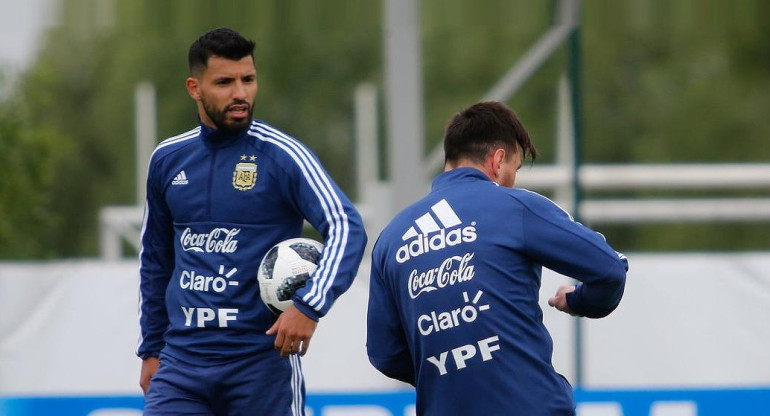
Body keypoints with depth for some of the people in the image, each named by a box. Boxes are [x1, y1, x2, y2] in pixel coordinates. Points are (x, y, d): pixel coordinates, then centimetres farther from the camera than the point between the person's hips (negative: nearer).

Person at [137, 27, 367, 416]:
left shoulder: (281, 155, -5)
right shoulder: (167, 159, 9)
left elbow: (345, 227, -15)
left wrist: (309, 305, -28)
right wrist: (151, 349, 19)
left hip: (262, 358, -3)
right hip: (182, 360, 3)